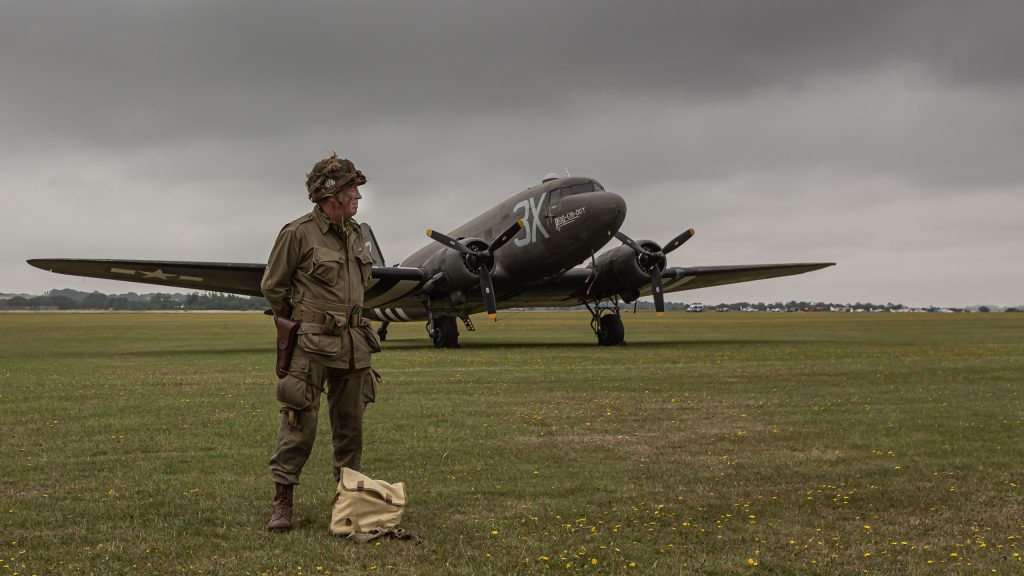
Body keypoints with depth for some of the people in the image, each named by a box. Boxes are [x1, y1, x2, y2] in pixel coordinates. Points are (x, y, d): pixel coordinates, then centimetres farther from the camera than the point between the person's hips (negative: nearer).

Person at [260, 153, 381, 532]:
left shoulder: (355, 234, 11)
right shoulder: (298, 233, -10)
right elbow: (272, 286, -1)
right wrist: (299, 323, 9)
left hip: (353, 343, 7)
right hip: (312, 344, -6)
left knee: (351, 422, 11)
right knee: (300, 421, -7)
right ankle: (282, 501, 0)